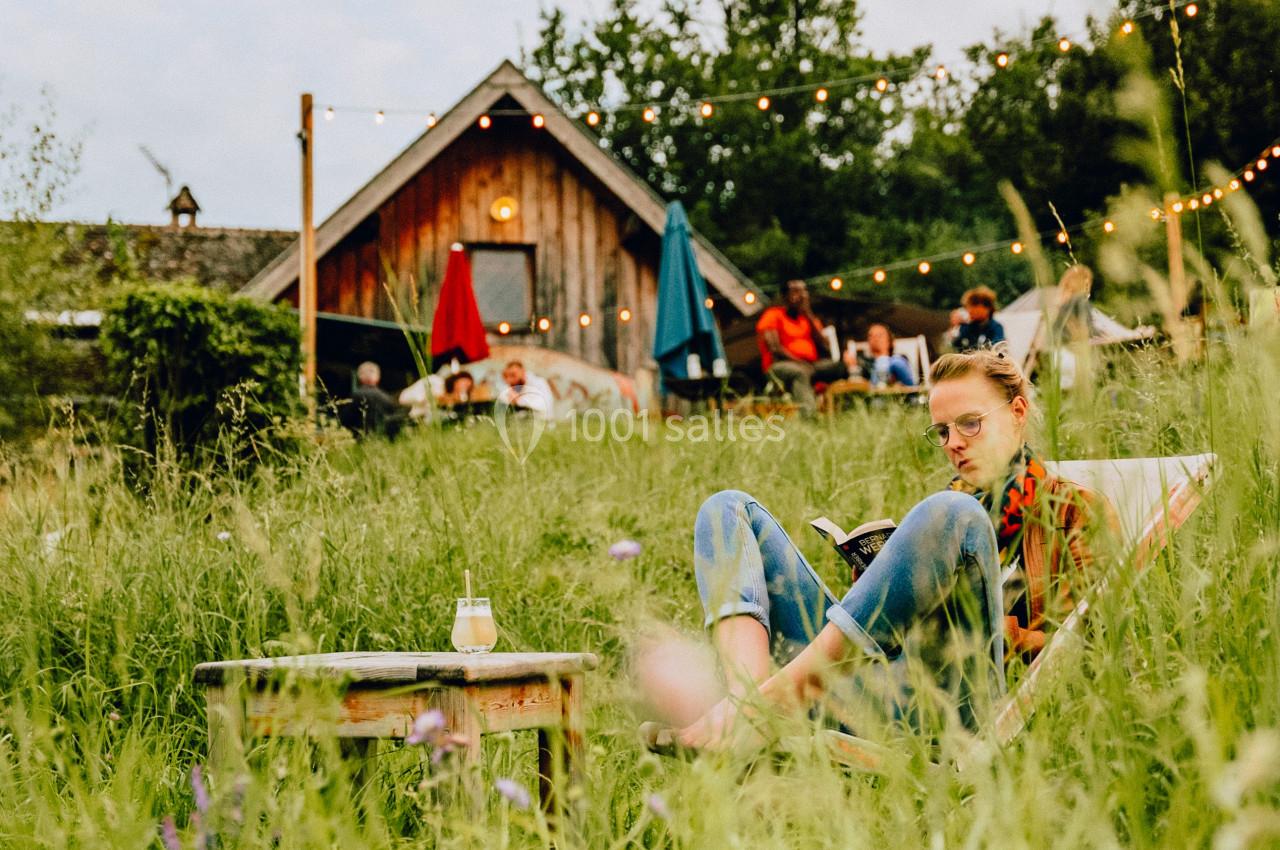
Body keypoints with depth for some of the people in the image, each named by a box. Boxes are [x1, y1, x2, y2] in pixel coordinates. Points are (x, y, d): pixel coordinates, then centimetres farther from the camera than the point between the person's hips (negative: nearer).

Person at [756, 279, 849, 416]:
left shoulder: (808, 317, 23)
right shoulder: (773, 315, 5)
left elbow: (821, 342, 6)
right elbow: (774, 348, -9)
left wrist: (809, 316, 0)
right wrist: (799, 362, -19)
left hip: (810, 365, 6)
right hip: (780, 365, -6)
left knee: (843, 367, -21)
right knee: (800, 372, -41)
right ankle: (809, 417, -58)